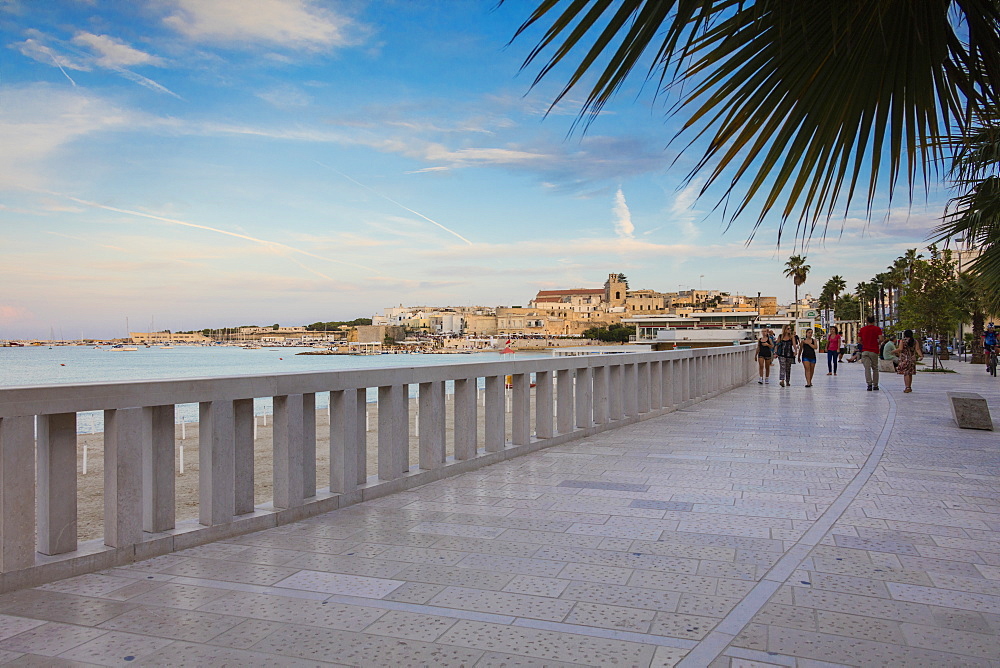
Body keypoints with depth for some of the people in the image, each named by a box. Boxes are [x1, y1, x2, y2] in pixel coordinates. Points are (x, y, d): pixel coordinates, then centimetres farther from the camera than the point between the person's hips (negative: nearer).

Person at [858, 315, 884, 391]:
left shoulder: (862, 329, 4)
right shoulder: (878, 329, 0)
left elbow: (859, 340, 2)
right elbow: (880, 339, -11)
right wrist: (877, 343, 9)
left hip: (865, 350, 0)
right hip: (874, 351, 0)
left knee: (867, 368, -4)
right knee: (875, 368, 10)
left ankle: (869, 384, -16)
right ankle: (875, 385, 14)